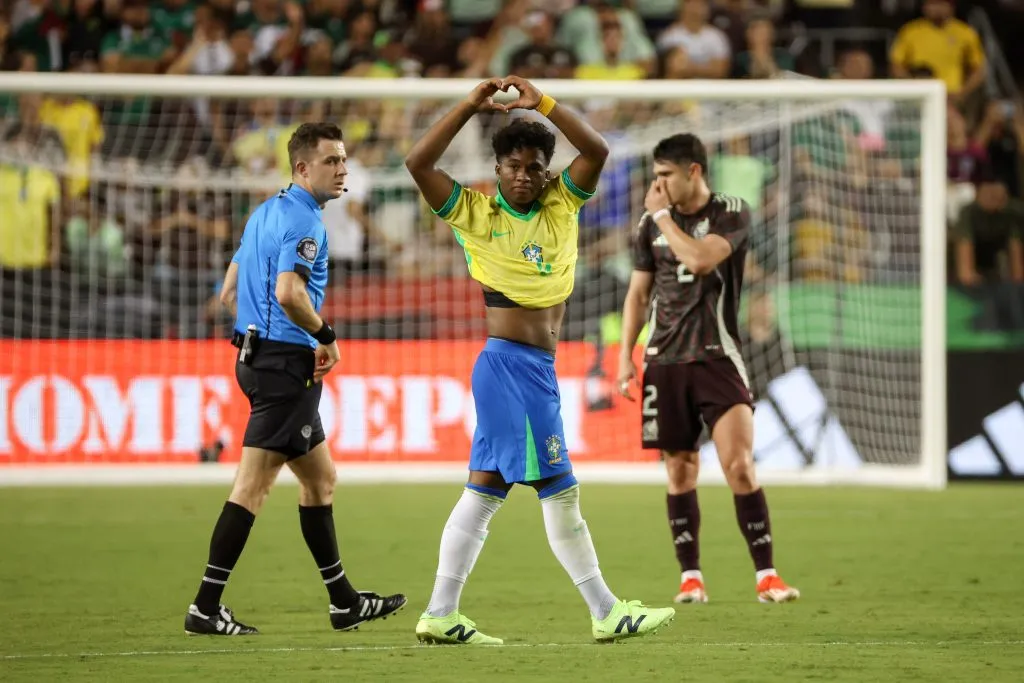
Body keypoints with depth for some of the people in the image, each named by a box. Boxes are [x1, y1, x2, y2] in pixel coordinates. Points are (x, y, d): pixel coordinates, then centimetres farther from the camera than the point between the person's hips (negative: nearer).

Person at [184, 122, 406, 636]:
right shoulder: (304, 221, -14)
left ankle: (344, 602, 23)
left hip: (255, 354, 10)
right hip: (286, 364, -10)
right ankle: (205, 607, -10)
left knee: (320, 479, 16)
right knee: (253, 484, -9)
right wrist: (325, 336, -14)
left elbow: (229, 292, 19)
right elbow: (289, 292, -28)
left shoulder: (265, 213, 16)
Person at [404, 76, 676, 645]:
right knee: (559, 488, -4)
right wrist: (470, 107, -14)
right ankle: (606, 612, 0)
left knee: (487, 487, 7)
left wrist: (544, 105, -11)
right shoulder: (476, 213, -4)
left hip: (537, 369, 7)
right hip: (511, 363, -7)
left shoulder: (561, 206, 9)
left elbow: (597, 151, -3)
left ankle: (441, 616, 10)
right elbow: (418, 164, -13)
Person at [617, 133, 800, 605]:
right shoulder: (650, 224, 9)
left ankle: (766, 576, -10)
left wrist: (663, 214, -11)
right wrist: (625, 356, 7)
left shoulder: (731, 214, -3)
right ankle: (690, 577, 11)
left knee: (739, 464, -13)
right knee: (680, 471, 4)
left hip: (717, 358, -4)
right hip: (665, 362, 4)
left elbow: (699, 259, -21)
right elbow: (638, 292, 15)